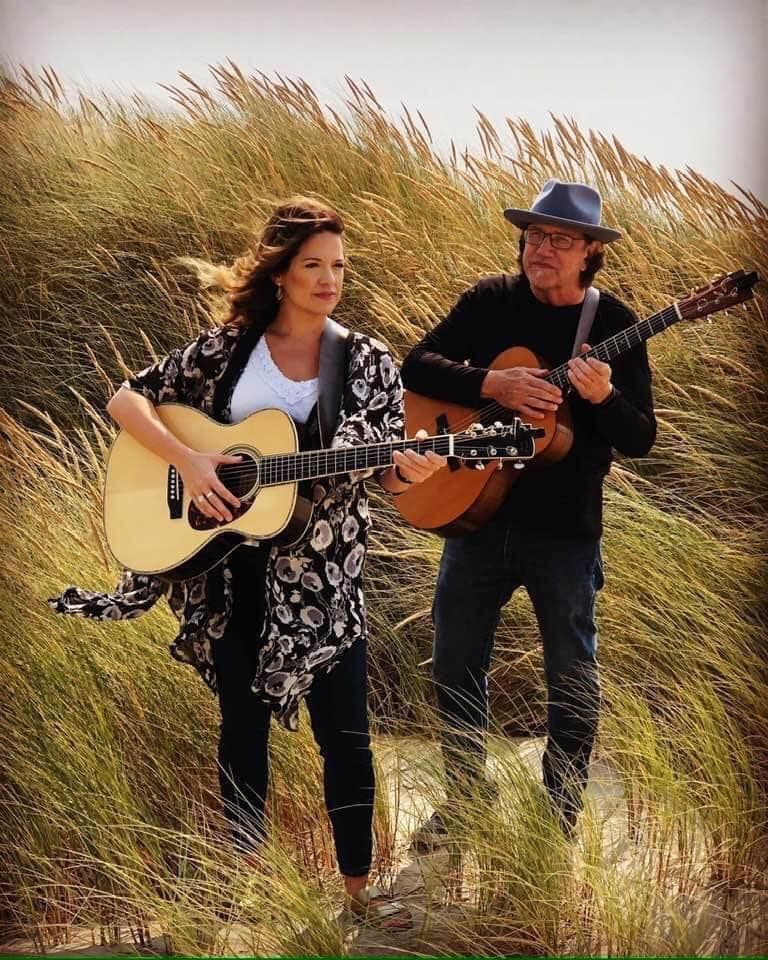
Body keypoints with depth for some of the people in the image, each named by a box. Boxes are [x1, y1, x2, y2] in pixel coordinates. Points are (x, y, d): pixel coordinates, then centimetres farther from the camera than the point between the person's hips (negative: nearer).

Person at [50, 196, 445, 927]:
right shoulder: (226, 348, -1)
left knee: (345, 731, -2)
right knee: (243, 722, 11)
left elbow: (386, 475, -3)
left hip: (321, 574, -1)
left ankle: (357, 885, 10)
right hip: (230, 567, 1)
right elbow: (125, 399, 0)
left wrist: (411, 471, -27)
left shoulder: (366, 363, -1)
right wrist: (186, 460, -15)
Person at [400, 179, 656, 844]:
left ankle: (560, 814, 21)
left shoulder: (613, 325, -6)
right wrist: (493, 385, -22)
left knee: (573, 677, 7)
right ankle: (465, 800, 28)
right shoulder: (492, 302, 0)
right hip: (476, 511, 2)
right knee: (455, 664, 11)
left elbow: (641, 440, -9)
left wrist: (603, 396, -30)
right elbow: (416, 367, -7)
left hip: (565, 530, -2)